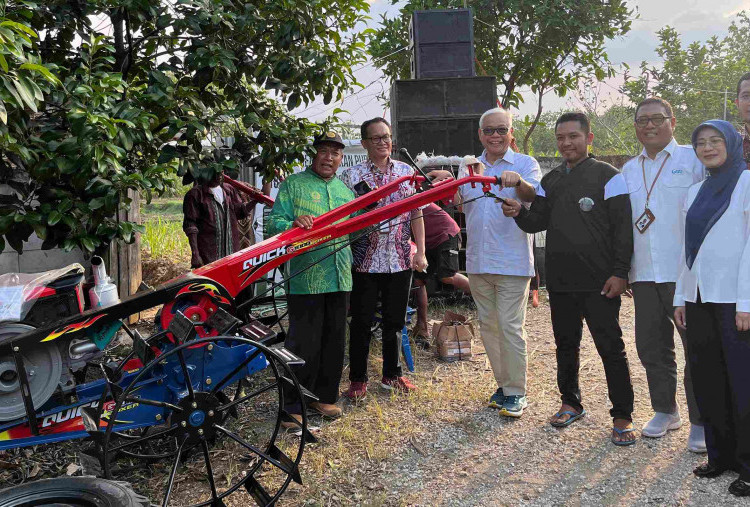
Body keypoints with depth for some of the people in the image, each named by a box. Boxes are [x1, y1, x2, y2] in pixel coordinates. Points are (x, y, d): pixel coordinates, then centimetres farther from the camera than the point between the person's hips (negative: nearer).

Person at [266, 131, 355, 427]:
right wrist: (294, 224, -26)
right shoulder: (293, 185, 3)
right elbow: (273, 224, -7)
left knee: (334, 342, 11)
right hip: (305, 279, -5)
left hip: (340, 280, 6)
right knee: (303, 345, -5)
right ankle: (294, 406, 7)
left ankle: (325, 396, 26)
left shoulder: (345, 190, 19)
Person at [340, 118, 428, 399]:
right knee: (362, 322, 5)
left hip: (400, 260, 3)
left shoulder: (406, 171, 6)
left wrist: (420, 251, 1)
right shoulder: (352, 175, -3)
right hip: (365, 261, -3)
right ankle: (358, 379, 18)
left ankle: (391, 374, 28)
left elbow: (416, 214, 7)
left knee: (395, 321, 13)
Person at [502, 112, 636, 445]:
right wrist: (519, 213, -10)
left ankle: (622, 416, 9)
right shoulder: (550, 180, 13)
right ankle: (571, 403, 31)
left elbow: (623, 227, -8)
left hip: (599, 282, -6)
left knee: (611, 348, -1)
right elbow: (538, 222, 12)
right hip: (560, 281, 6)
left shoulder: (607, 176, -4)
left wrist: (619, 272, -13)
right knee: (566, 345, 16)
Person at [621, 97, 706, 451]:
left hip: (686, 272, -5)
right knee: (651, 345, 11)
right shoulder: (629, 170, 16)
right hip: (644, 273, 5)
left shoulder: (694, 160, 1)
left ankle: (701, 422, 10)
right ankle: (664, 410, 27)